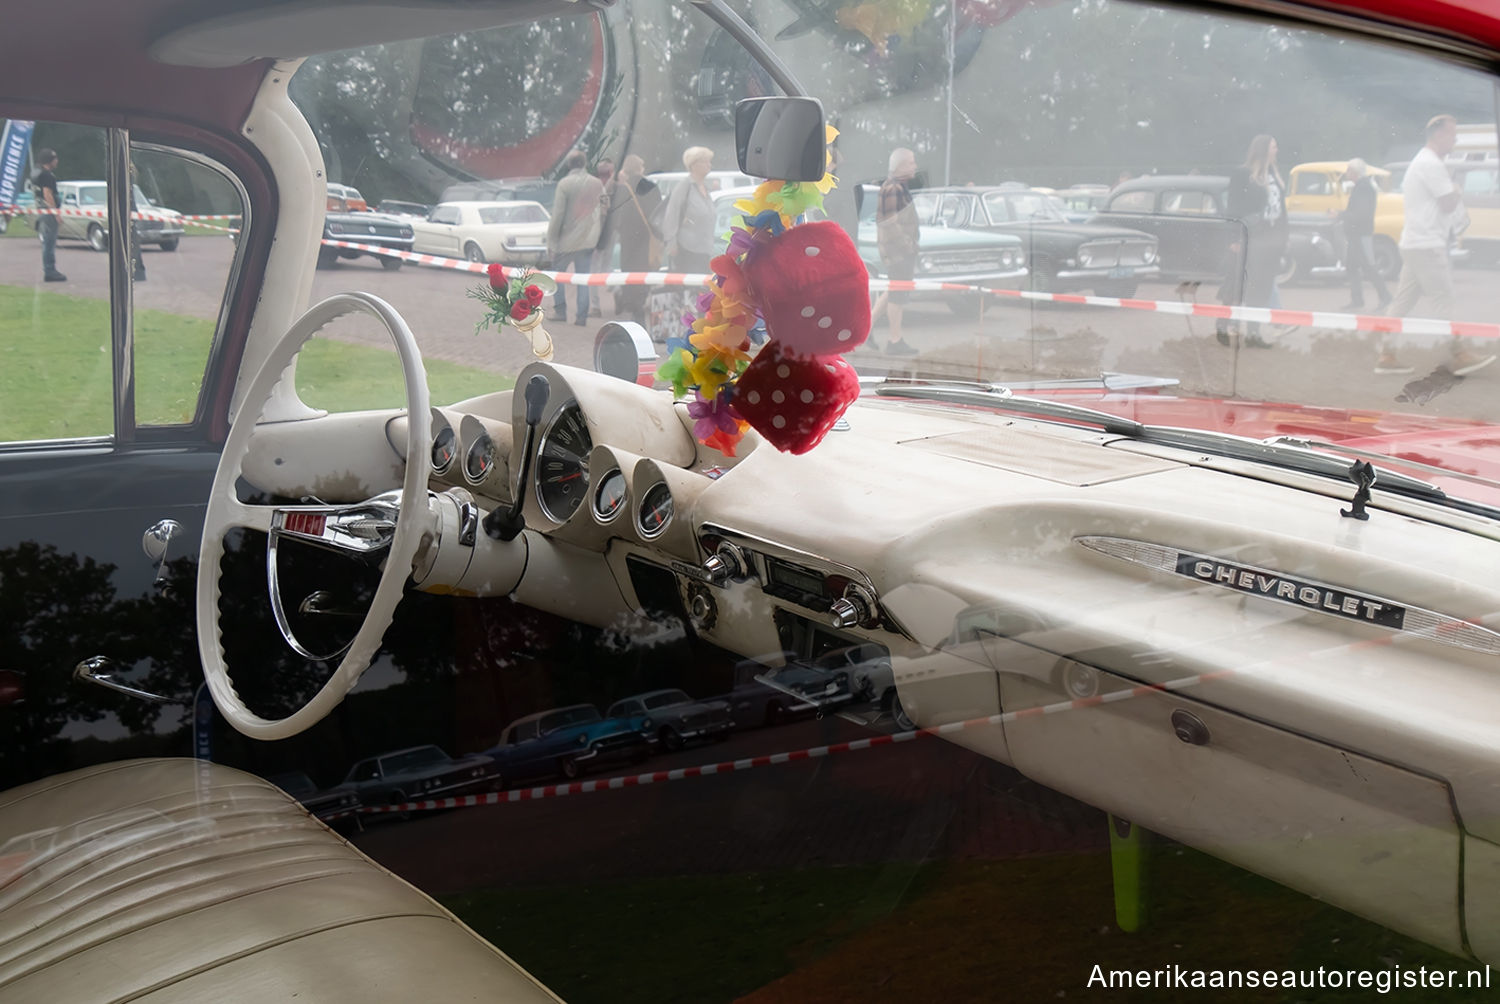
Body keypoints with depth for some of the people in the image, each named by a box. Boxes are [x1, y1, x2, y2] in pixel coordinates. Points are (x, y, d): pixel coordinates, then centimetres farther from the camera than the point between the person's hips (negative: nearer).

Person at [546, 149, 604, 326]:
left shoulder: (564, 184, -12)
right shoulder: (597, 184, 2)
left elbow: (557, 215, -12)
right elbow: (602, 207, 9)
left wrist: (551, 240, -5)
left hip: (568, 240, -4)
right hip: (589, 239, 4)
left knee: (557, 273, 11)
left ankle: (560, 311, 6)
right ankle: (582, 316, 6)